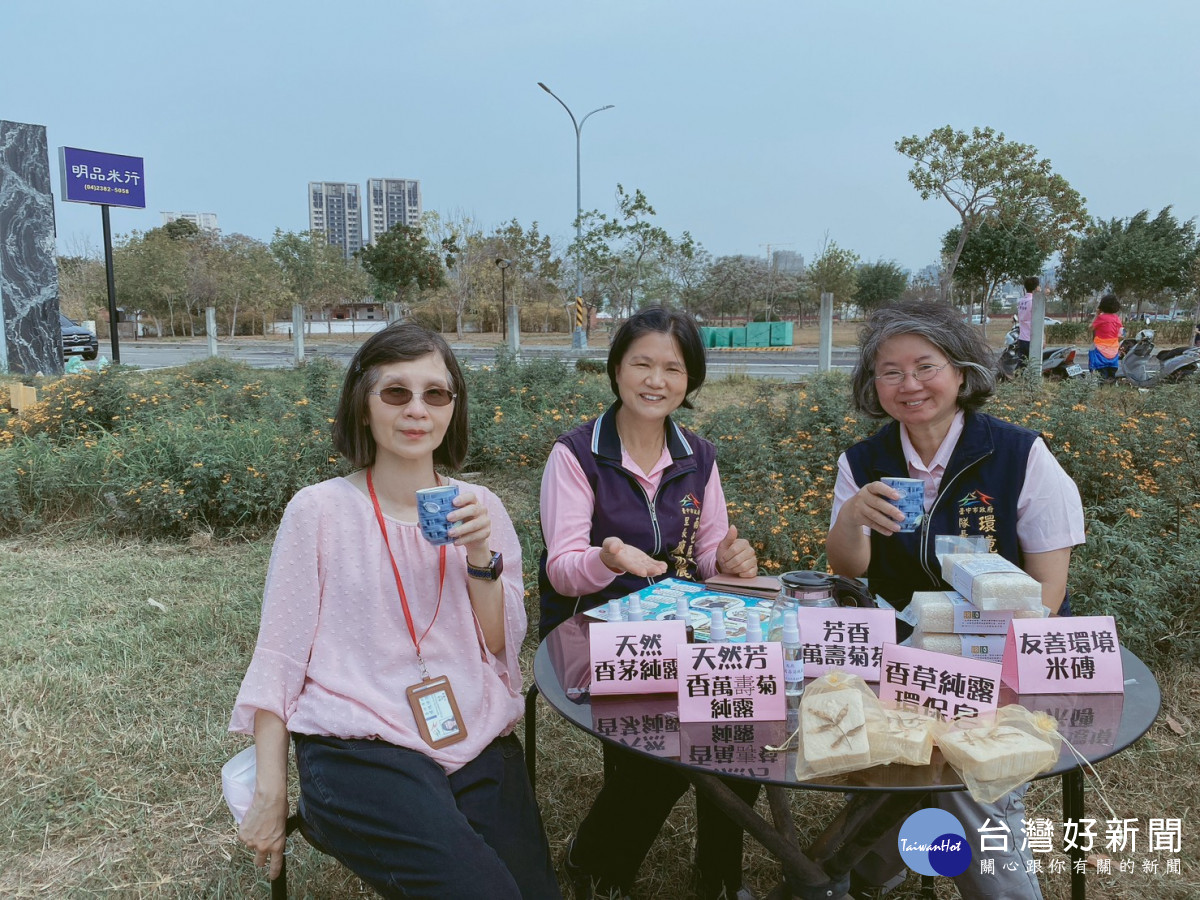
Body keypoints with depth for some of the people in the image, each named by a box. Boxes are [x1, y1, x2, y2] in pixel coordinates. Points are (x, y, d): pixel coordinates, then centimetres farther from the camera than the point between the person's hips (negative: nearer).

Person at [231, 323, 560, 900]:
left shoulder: (480, 509, 7)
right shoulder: (319, 510, -3)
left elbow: (500, 650, 5)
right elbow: (278, 658, 0)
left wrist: (480, 556, -10)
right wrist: (270, 794, -2)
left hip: (480, 746, 4)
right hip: (359, 751, -3)